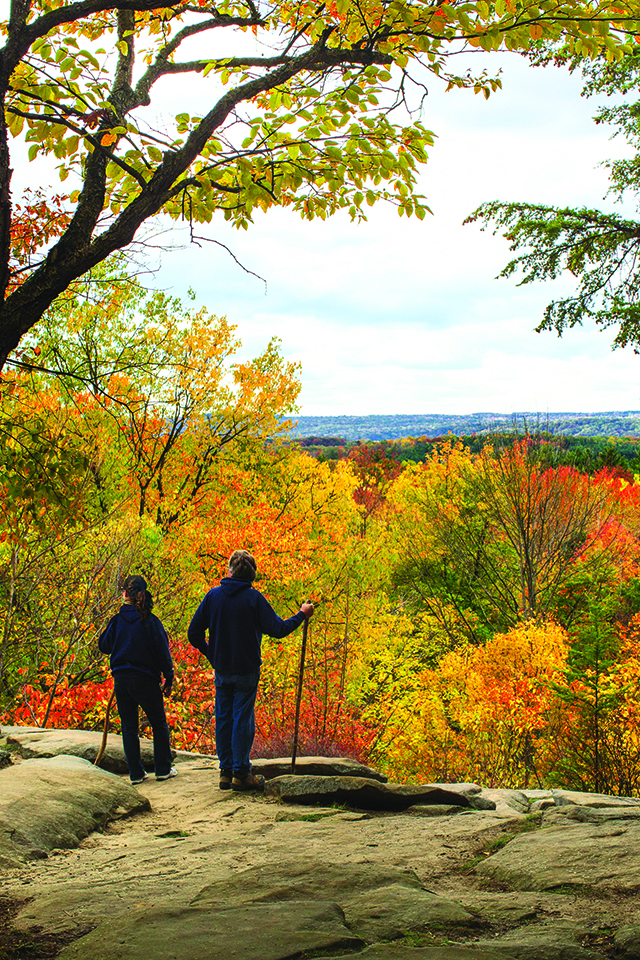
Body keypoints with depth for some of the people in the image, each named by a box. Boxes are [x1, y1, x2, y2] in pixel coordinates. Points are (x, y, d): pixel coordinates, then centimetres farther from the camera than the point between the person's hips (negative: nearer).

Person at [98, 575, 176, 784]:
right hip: (146, 680, -2)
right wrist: (168, 679, 2)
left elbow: (103, 646, 9)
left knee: (129, 727, 11)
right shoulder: (150, 621, -9)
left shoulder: (117, 621, -4)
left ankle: (136, 773, 10)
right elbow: (162, 652, -7)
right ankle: (163, 769, 13)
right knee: (159, 724, 13)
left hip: (121, 680, 2)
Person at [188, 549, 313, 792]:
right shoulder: (253, 598, -12)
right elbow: (278, 629, -13)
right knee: (243, 719, 2)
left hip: (221, 670, 3)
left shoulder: (213, 596, -2)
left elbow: (194, 633, -1)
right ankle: (241, 774, 5)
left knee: (223, 718, 11)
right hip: (246, 671, -3)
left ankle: (225, 772, 16)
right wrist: (302, 614, 1)